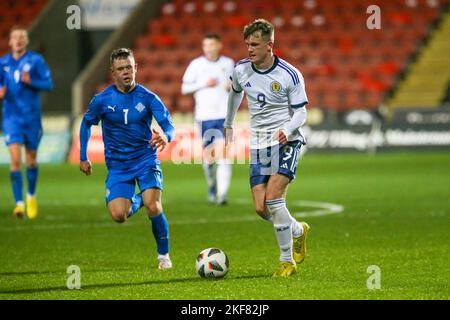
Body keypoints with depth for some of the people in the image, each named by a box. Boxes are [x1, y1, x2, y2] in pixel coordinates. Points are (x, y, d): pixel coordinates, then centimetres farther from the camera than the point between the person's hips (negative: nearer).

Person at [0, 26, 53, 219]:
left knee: (31, 160, 12)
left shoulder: (36, 60, -4)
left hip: (32, 117, 0)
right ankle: (19, 203, -15)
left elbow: (48, 84, -5)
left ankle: (31, 195, 37)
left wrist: (30, 81, -22)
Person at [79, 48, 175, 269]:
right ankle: (136, 200, 22)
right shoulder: (102, 100, -4)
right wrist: (83, 157, 12)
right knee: (118, 215, -16)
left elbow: (168, 124, -13)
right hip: (118, 166, 1)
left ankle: (163, 255, 2)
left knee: (153, 207, -22)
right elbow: (86, 124, 13)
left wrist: (165, 136, -38)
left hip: (146, 161, -1)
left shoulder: (147, 97, -7)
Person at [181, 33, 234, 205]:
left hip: (224, 115, 0)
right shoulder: (196, 64, 3)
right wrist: (203, 84, -11)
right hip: (204, 115, 0)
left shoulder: (228, 63, 8)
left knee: (223, 154, -13)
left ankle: (222, 193, -19)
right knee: (208, 155, 7)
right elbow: (184, 88, 2)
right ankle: (211, 185, 34)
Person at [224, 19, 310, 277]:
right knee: (261, 208, -5)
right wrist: (228, 124, 35)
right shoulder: (241, 70, 2)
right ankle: (298, 231, 27)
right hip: (259, 144, 5)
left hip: (286, 141, -5)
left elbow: (301, 112, -6)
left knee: (273, 197, -22)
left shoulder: (290, 75, -12)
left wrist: (287, 130, -26)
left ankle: (287, 261, -9)